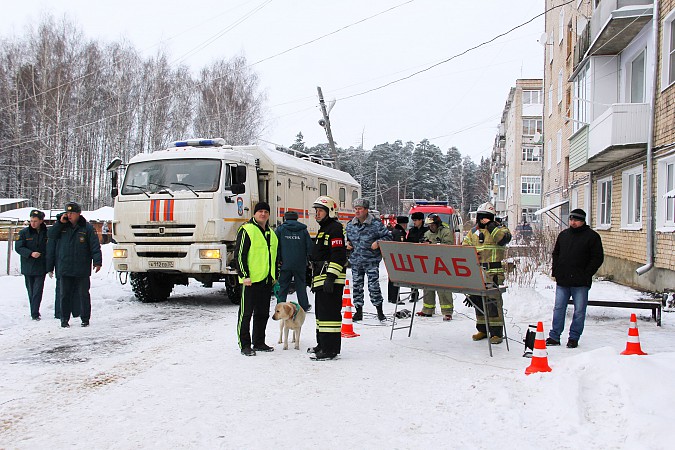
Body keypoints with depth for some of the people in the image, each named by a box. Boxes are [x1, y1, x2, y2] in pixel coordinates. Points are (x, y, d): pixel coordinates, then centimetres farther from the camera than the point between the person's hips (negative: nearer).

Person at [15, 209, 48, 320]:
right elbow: (18, 247, -4)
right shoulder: (24, 233, -1)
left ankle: (35, 313, -8)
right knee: (31, 291, 9)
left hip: (41, 267, -1)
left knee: (38, 290, -8)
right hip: (28, 267, 1)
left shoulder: (46, 233, 1)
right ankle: (34, 312, 22)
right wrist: (31, 253, -20)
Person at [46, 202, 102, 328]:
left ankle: (85, 318, 14)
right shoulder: (62, 227, 11)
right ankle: (64, 319, 15)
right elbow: (51, 236, 1)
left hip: (82, 269, -3)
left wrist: (97, 261, -14)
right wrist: (60, 223, -5)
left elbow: (95, 246, -4)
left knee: (83, 294, 5)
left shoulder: (87, 228, -1)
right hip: (64, 269, 3)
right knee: (64, 295, 6)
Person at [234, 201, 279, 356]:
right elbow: (239, 254, -11)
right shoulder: (247, 230, -7)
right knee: (246, 313, -3)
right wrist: (244, 275, -17)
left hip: (267, 280, 8)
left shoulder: (271, 233, 18)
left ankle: (259, 342, 23)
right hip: (250, 280, -8)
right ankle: (244, 345, 3)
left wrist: (275, 276, 21)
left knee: (263, 313, 13)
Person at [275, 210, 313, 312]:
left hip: (285, 263, -1)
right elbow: (309, 246, 4)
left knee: (283, 285, 5)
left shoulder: (280, 229, 1)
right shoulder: (303, 230, 4)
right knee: (301, 284, 12)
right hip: (300, 264, 1)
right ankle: (304, 306, 19)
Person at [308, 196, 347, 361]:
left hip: (331, 280, -11)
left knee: (329, 313, -11)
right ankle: (323, 345, 28)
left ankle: (330, 350, -10)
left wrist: (331, 277, -25)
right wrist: (314, 278, 28)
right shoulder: (323, 229, 23)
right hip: (321, 279, 11)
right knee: (321, 312, 17)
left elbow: (338, 255, -20)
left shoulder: (335, 228, -11)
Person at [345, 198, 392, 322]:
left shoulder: (376, 224, -7)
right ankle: (359, 311, 19)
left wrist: (378, 243, -15)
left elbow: (388, 236, 0)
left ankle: (379, 310, 8)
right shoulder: (350, 225, 8)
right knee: (357, 286, 8)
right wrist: (348, 243, 5)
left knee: (373, 285, -7)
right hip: (355, 261, 5)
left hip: (371, 261, -4)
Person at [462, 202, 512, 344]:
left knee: (493, 301, -9)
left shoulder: (499, 229, 3)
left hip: (493, 273, -6)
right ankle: (482, 329, 21)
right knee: (478, 301, 9)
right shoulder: (473, 232, 17)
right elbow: (464, 246, 18)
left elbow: (504, 238, -19)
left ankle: (496, 332, -3)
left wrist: (491, 226, -19)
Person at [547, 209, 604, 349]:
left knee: (579, 311, 3)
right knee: (559, 308, 7)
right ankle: (554, 336, 14)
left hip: (580, 283, -4)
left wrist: (586, 274, -12)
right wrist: (556, 271, 10)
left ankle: (574, 337, 13)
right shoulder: (563, 235, 13)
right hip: (562, 280, 4)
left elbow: (598, 258, -5)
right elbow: (556, 254, 21)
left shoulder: (592, 236, -2)